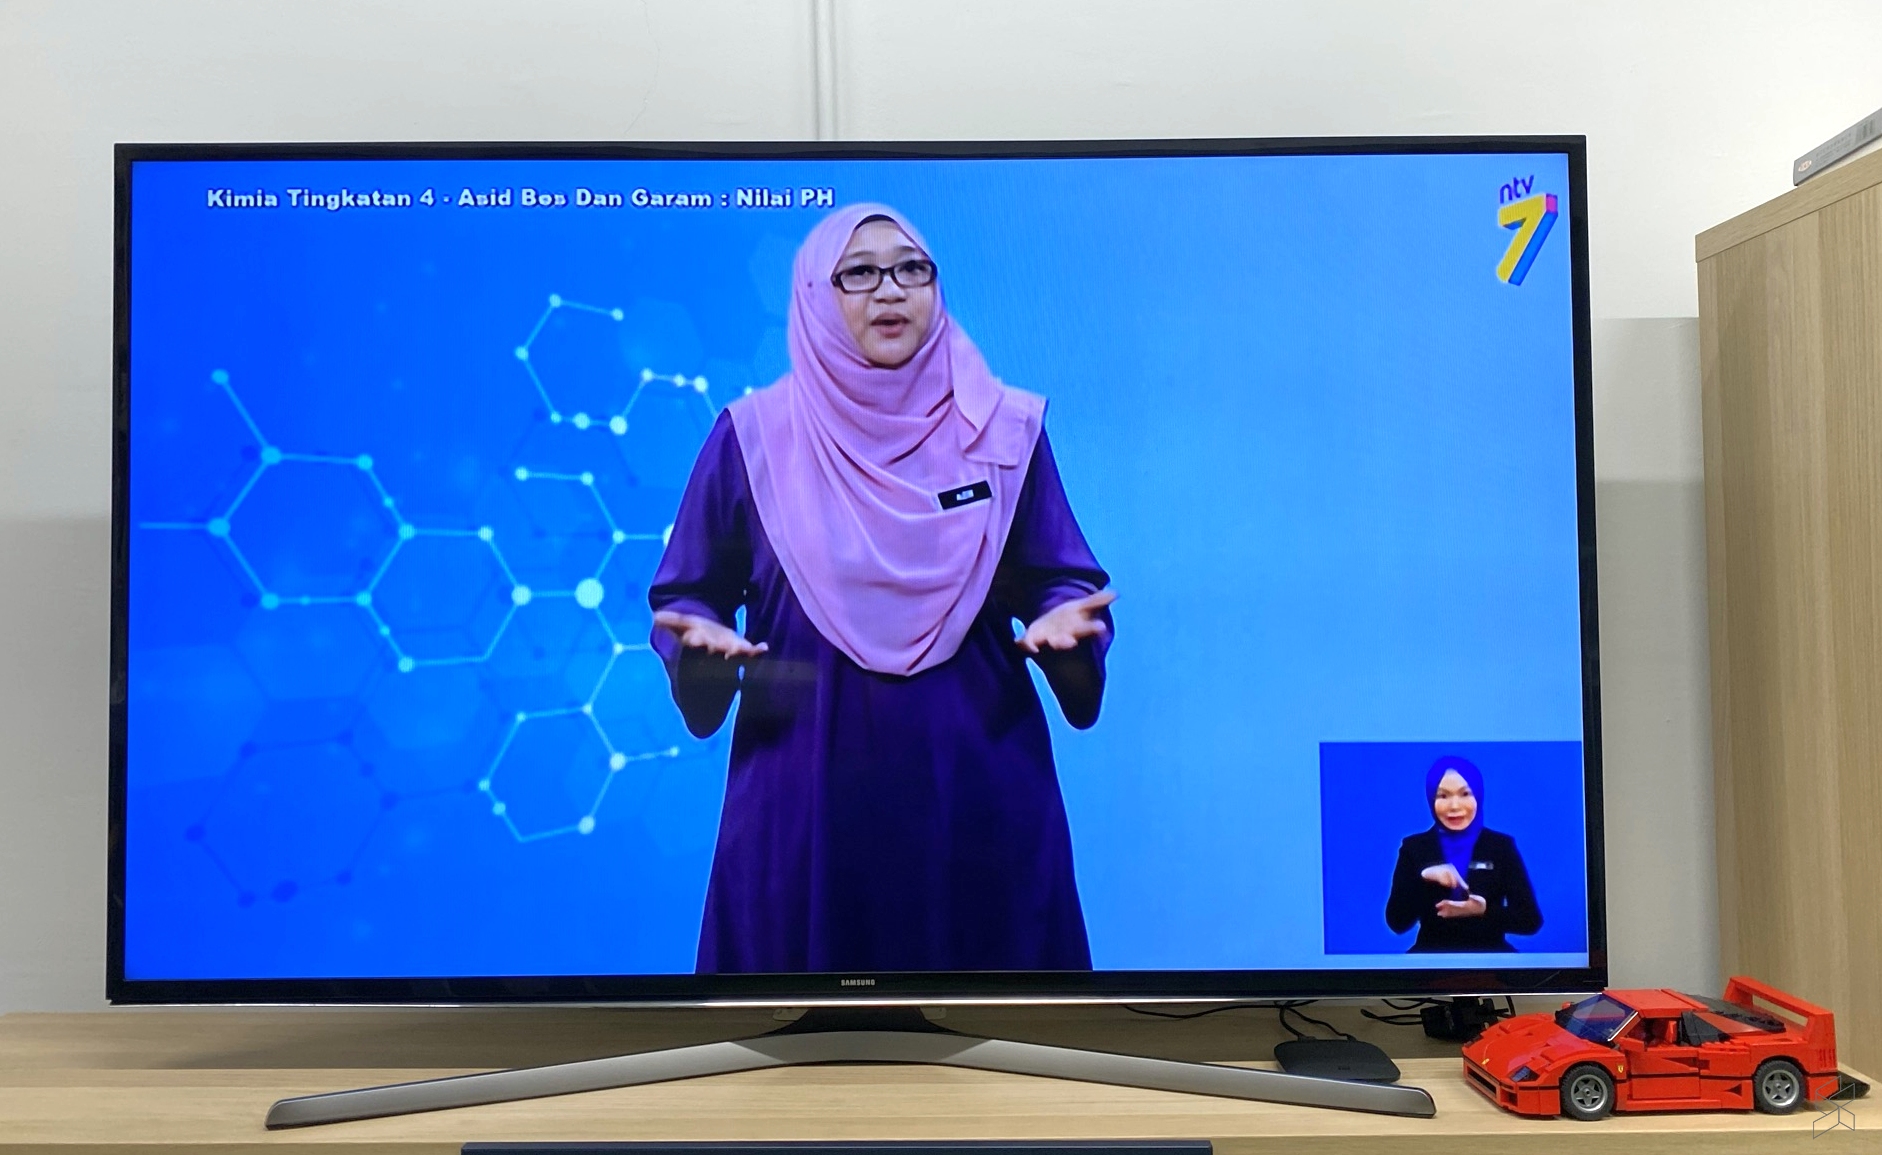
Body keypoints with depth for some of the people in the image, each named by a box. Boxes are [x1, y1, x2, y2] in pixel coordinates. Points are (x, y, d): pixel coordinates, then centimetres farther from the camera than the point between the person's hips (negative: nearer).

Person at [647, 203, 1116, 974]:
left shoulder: (1004, 429, 2)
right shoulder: (754, 434, 0)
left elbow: (1059, 582, 5)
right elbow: (690, 596, 5)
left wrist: (1062, 621, -16)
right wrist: (702, 640, -16)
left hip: (978, 780, 1)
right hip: (805, 784, 0)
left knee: (986, 955, 10)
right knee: (809, 954, 8)